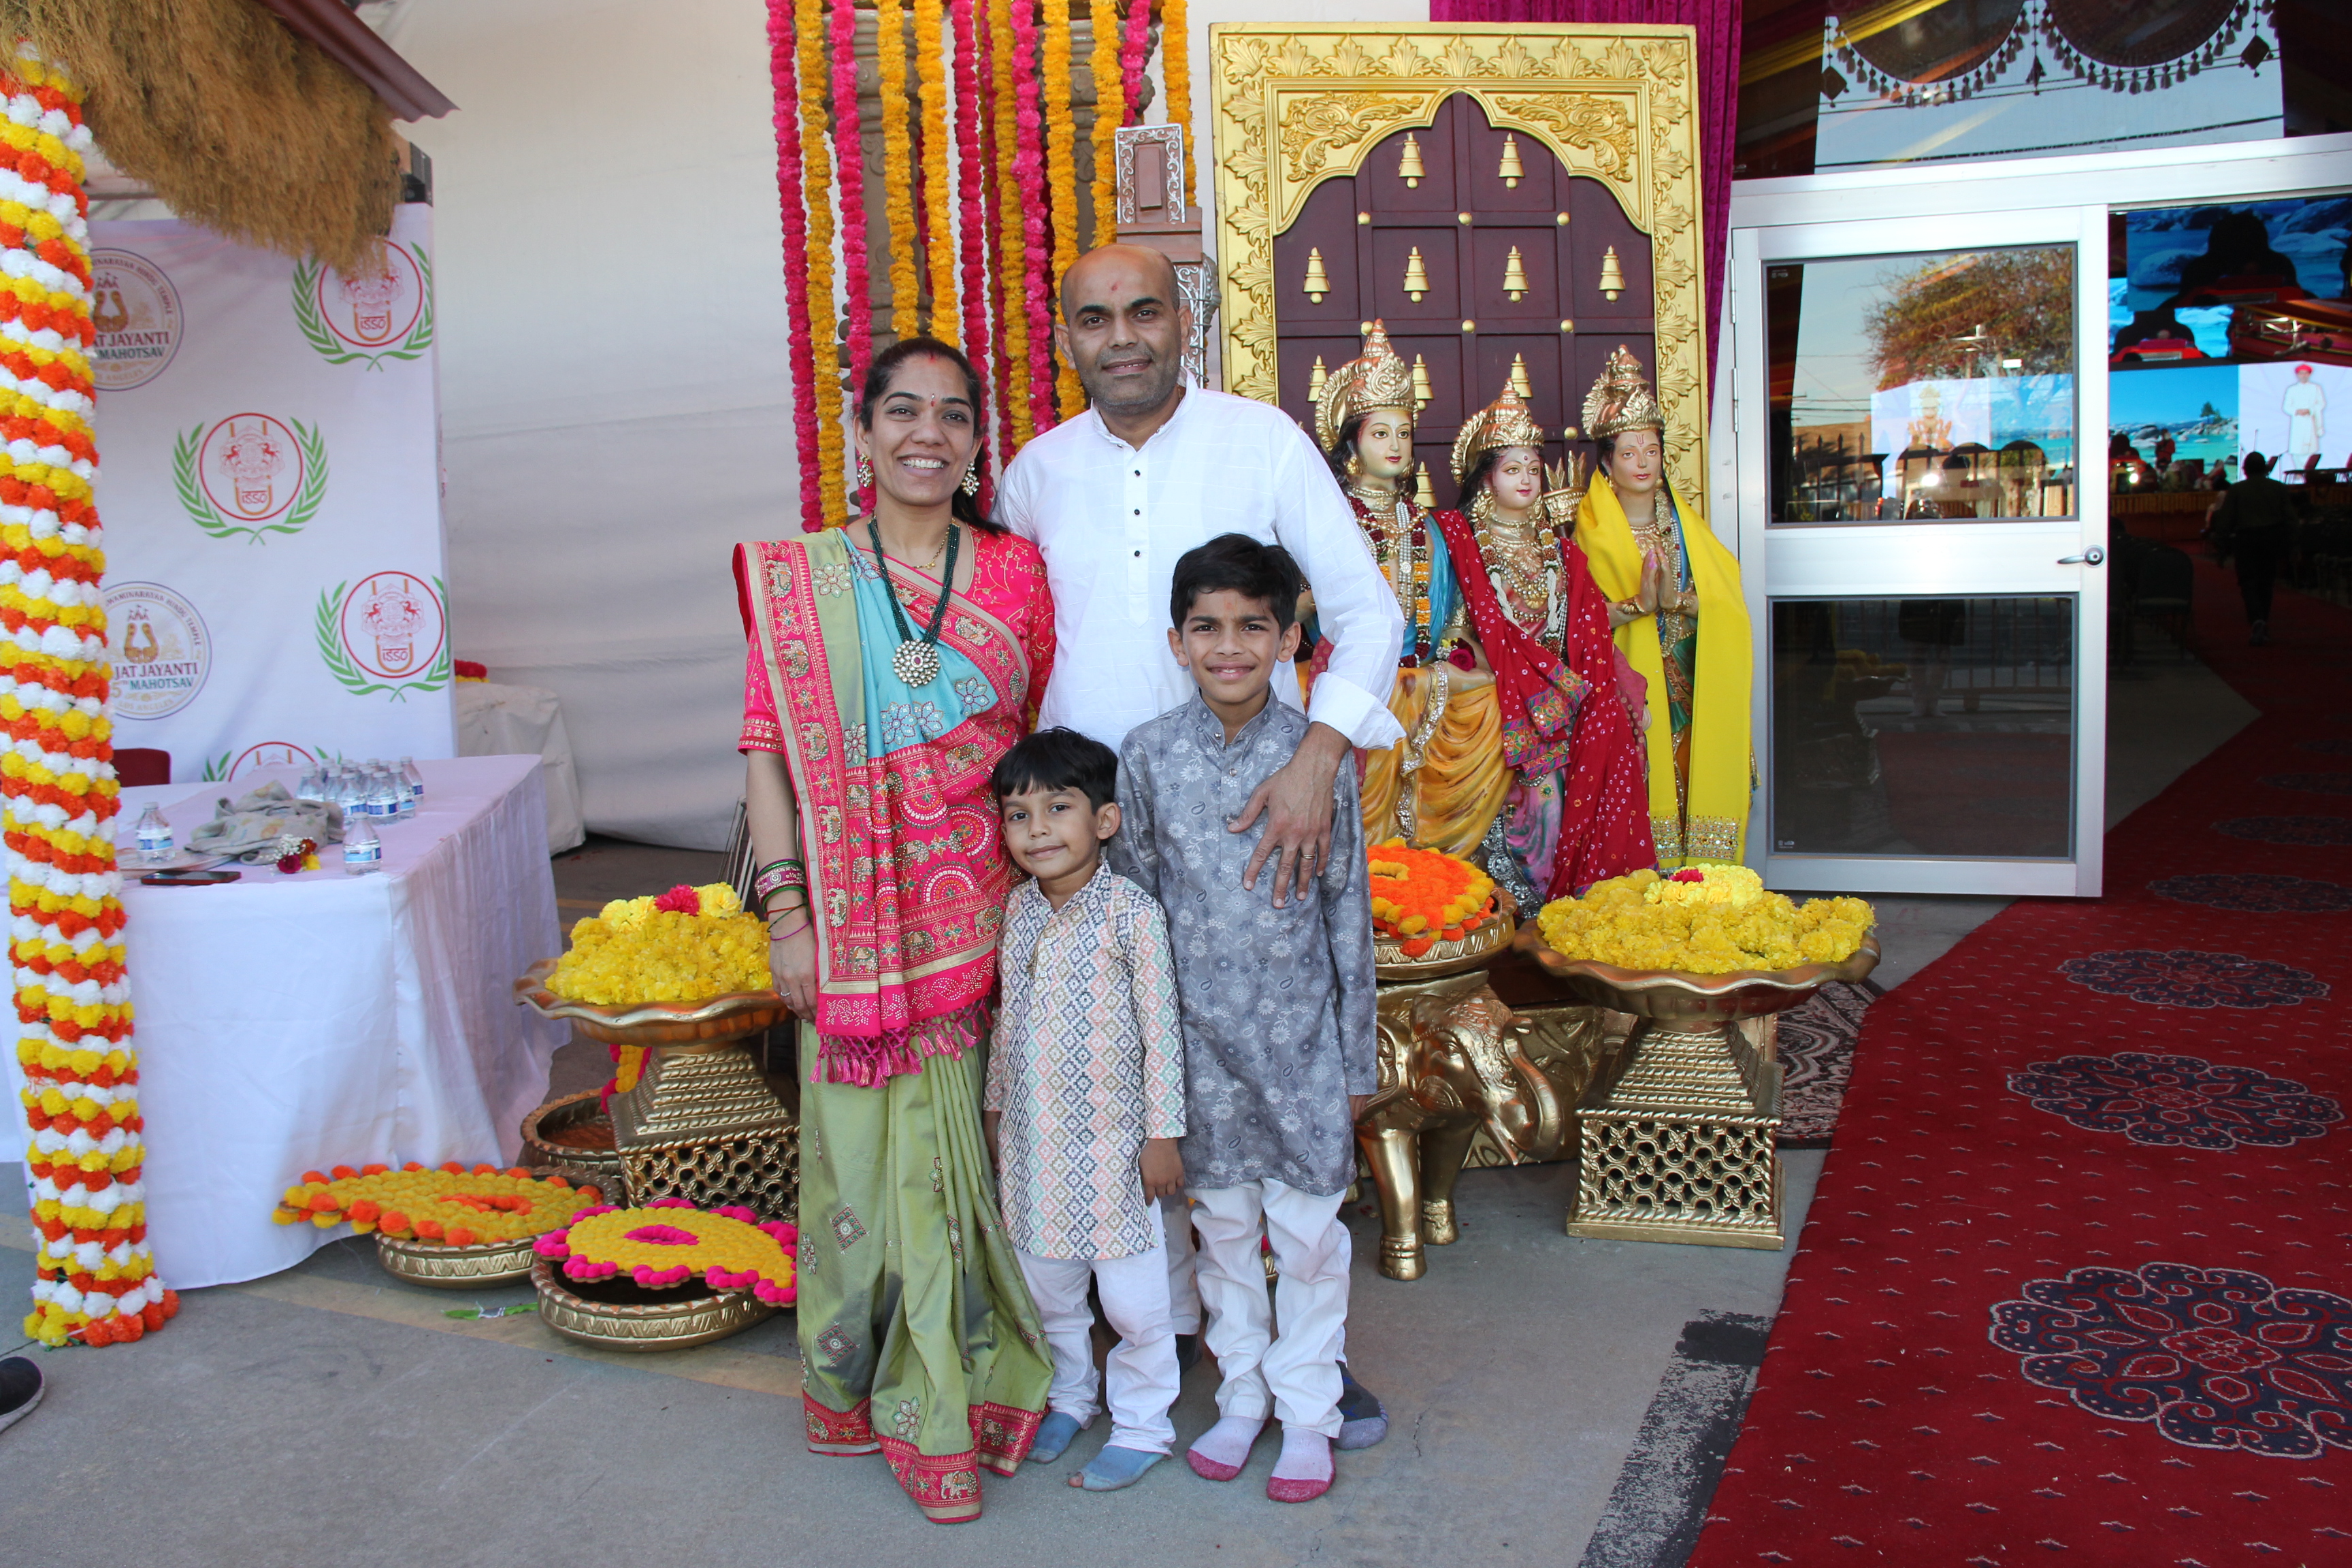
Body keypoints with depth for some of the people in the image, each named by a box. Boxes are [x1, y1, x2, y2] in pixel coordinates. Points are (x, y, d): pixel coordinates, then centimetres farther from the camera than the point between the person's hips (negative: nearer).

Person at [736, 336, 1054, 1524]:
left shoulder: (1015, 573, 4)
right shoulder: (798, 580, 1)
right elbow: (769, 750, 0)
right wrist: (784, 907, -6)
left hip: (986, 910, 1)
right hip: (854, 921, -1)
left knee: (969, 1146, 8)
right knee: (864, 1146, 6)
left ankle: (951, 1391, 27)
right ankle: (861, 1378, 27)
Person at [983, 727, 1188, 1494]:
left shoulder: (1132, 913, -15)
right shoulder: (1018, 909, 3)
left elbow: (1161, 1029, -12)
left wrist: (1162, 1134, -11)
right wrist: (994, 1105, 18)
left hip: (1109, 1142, -5)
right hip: (1030, 1137, 6)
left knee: (1131, 1297, 6)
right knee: (1045, 1286, 19)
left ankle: (1141, 1425, 25)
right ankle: (1071, 1396, 41)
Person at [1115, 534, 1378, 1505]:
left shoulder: (1317, 754, -7)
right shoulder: (1149, 755, -4)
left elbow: (1348, 910, -1)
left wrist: (1358, 1059, 1)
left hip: (1301, 1040, -1)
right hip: (1201, 1039, 1)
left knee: (1307, 1232, 8)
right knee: (1222, 1226, 15)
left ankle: (1306, 1411, 27)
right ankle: (1242, 1396, 33)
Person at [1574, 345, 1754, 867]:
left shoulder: (1685, 523, 11)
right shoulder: (1593, 530, -1)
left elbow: (1728, 598, 3)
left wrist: (1677, 599, -15)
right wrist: (1637, 605, -24)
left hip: (1690, 683, 4)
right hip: (1628, 684, -3)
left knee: (1697, 779, -3)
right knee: (1641, 782, -10)